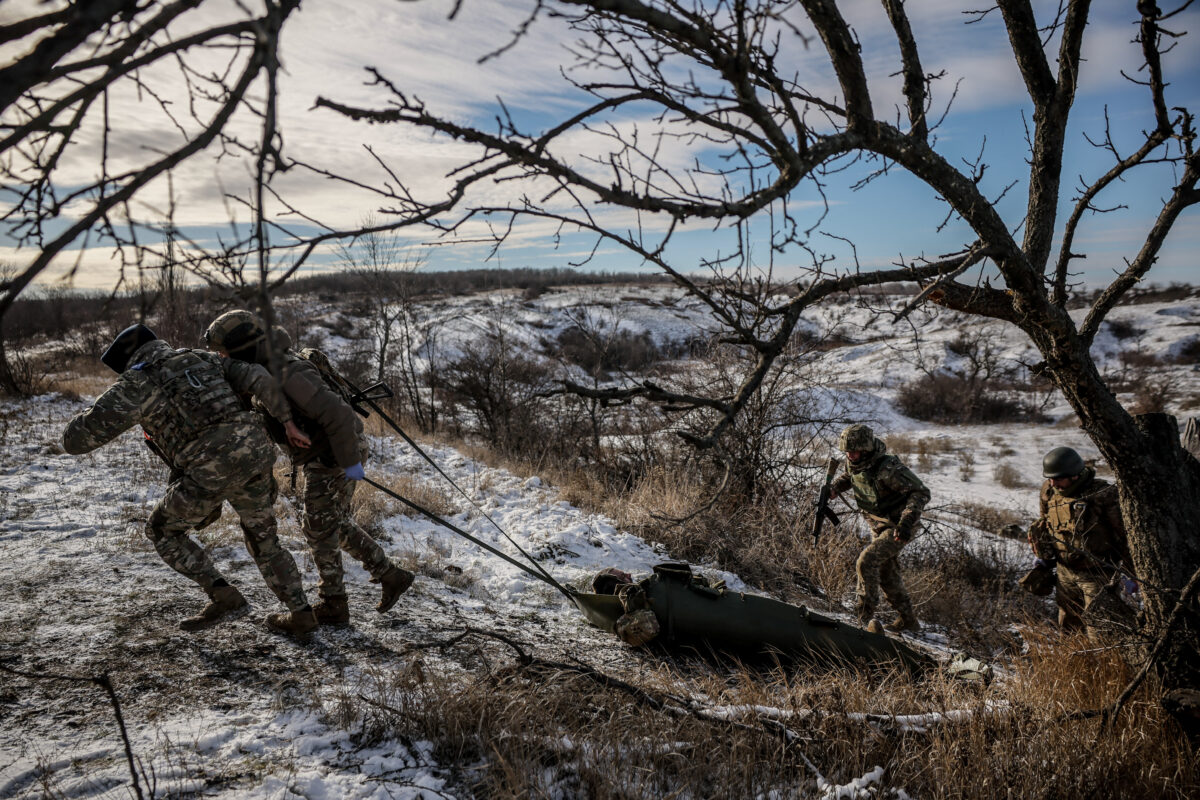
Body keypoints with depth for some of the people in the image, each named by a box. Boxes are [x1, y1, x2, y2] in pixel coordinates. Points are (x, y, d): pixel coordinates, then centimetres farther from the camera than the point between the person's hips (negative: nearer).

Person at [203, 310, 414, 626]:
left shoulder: (288, 376, -28)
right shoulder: (265, 370, 3)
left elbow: (337, 414, -32)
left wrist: (349, 461, -27)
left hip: (337, 456, -10)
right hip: (320, 457, 10)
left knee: (320, 529, 0)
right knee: (337, 525, 17)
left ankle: (333, 606, 13)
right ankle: (390, 576, 24)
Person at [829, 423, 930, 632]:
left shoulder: (888, 468, -31)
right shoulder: (853, 463, -7)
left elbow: (921, 492, -28)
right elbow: (848, 476, 18)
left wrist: (906, 522, -39)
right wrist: (834, 488, -4)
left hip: (897, 527, -9)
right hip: (878, 526, 9)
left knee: (867, 561, -23)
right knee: (886, 572, 16)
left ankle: (865, 611, -10)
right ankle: (908, 620, 32)